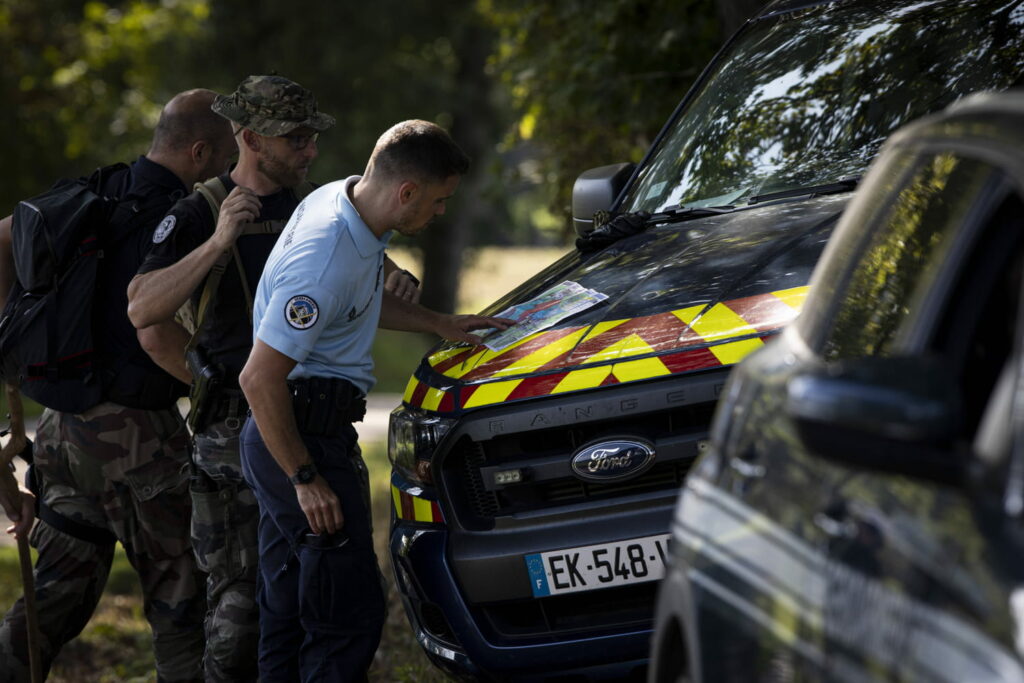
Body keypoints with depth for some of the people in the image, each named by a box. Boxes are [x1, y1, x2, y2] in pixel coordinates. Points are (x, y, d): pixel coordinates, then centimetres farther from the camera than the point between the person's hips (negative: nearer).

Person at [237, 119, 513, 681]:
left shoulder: (344, 199, 4)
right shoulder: (326, 262, -26)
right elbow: (259, 379, -25)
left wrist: (438, 324, 17)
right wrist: (306, 480, -20)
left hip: (287, 436, 10)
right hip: (304, 439, -10)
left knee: (289, 608, 15)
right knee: (350, 611, -8)